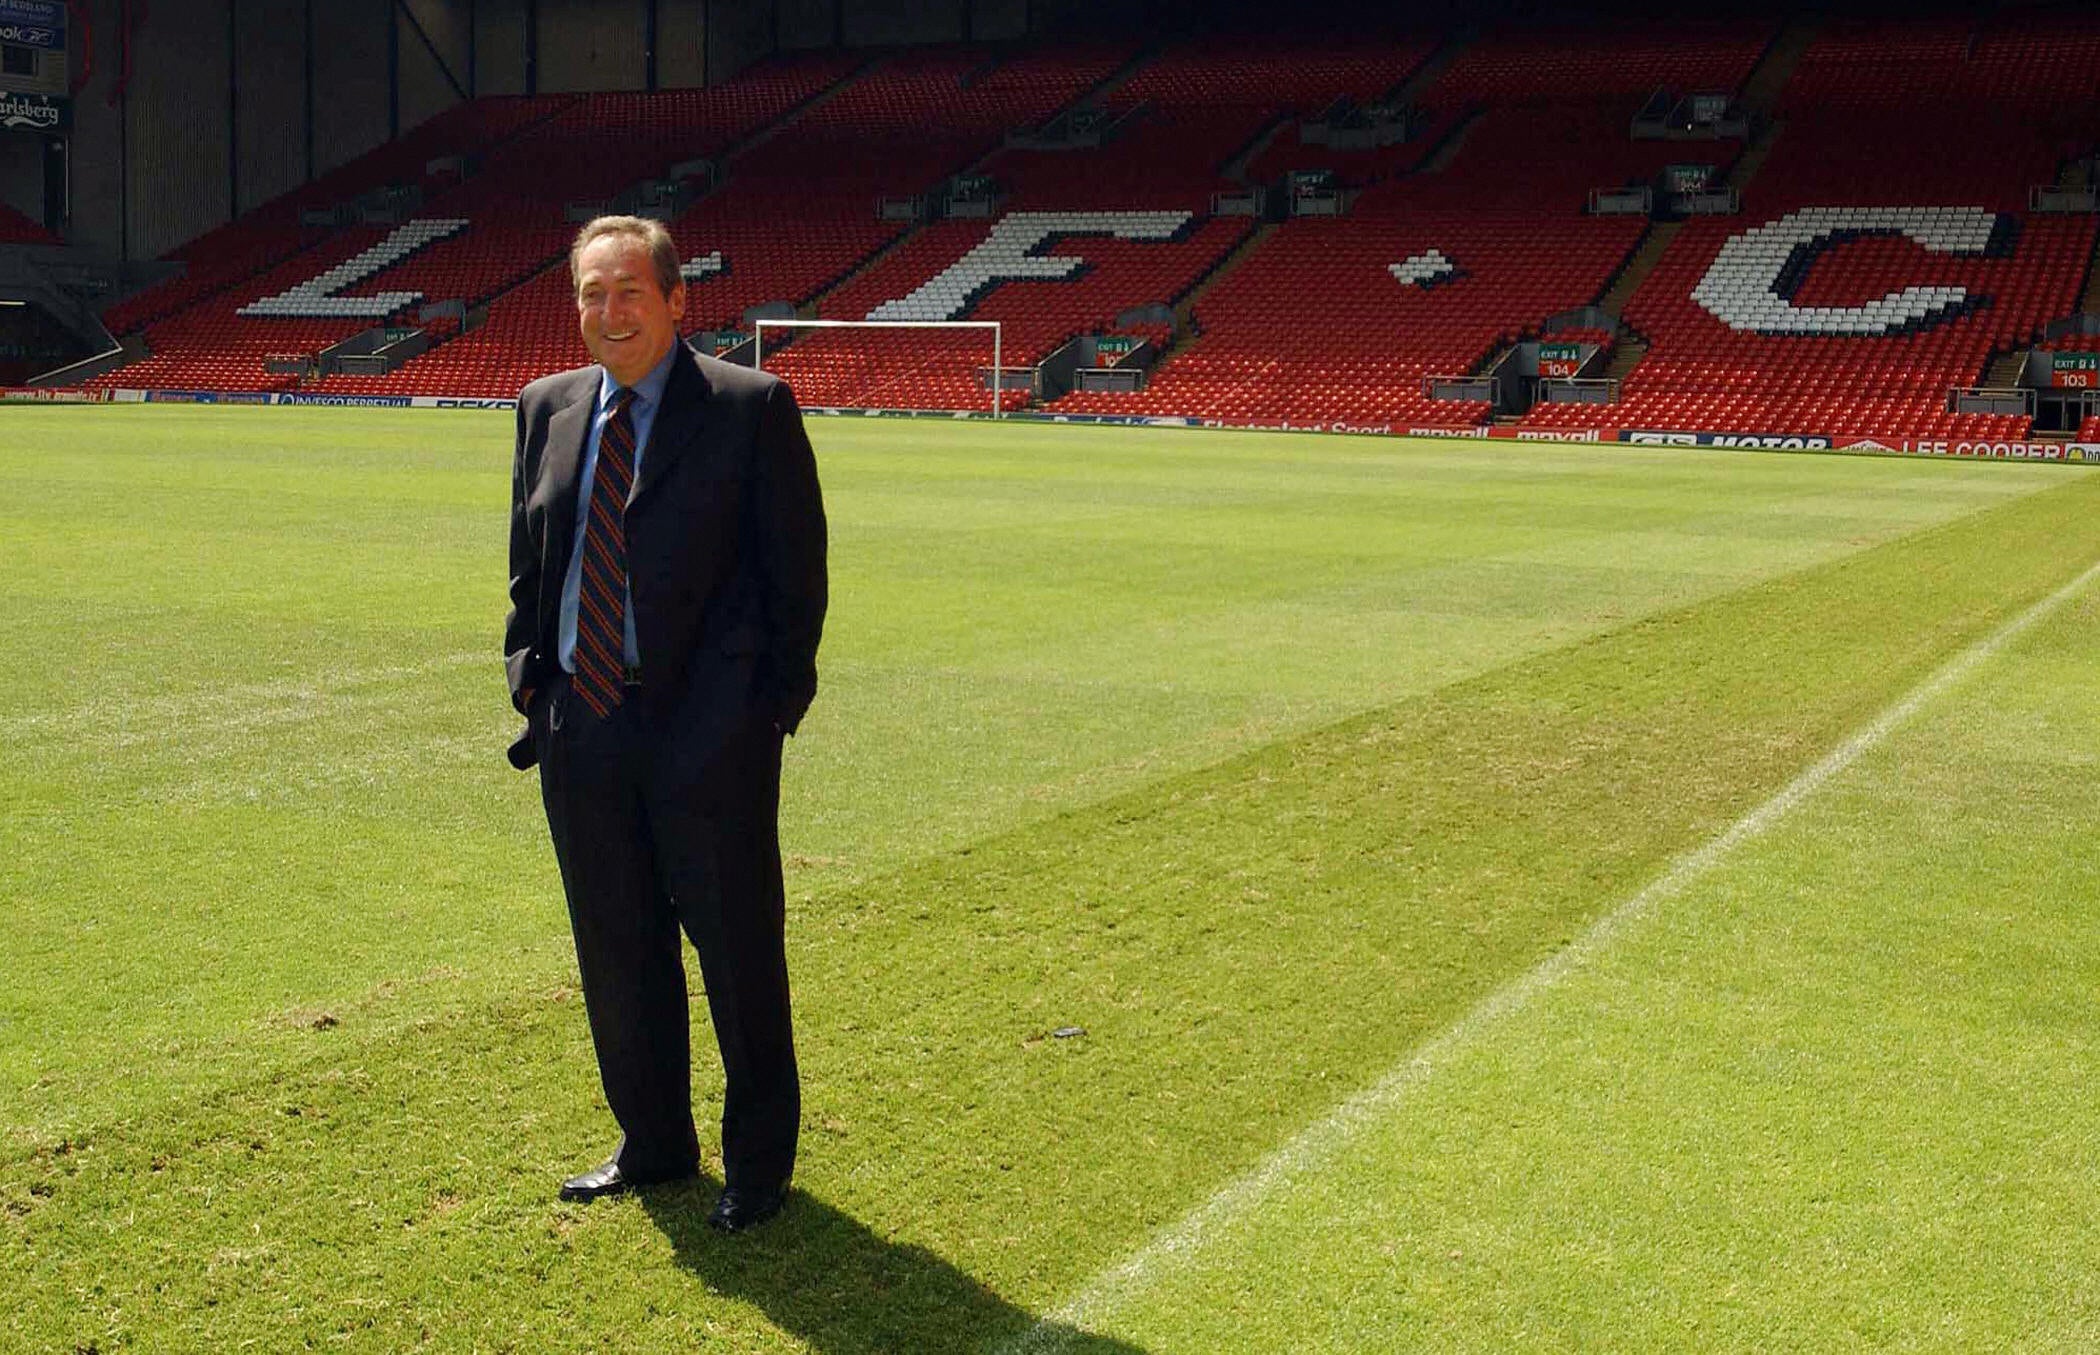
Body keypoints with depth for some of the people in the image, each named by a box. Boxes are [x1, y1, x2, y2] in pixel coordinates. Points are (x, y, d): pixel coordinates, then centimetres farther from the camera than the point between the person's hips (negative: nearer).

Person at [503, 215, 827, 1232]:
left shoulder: (751, 408, -6)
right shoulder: (547, 408, 11)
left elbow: (796, 569, -5)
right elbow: (528, 566, 18)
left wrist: (773, 707, -8)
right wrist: (530, 681, 8)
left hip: (710, 733, -5)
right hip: (583, 729, 6)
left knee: (738, 953, 5)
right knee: (616, 951, 15)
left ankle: (758, 1161, 21)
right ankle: (652, 1144, 32)